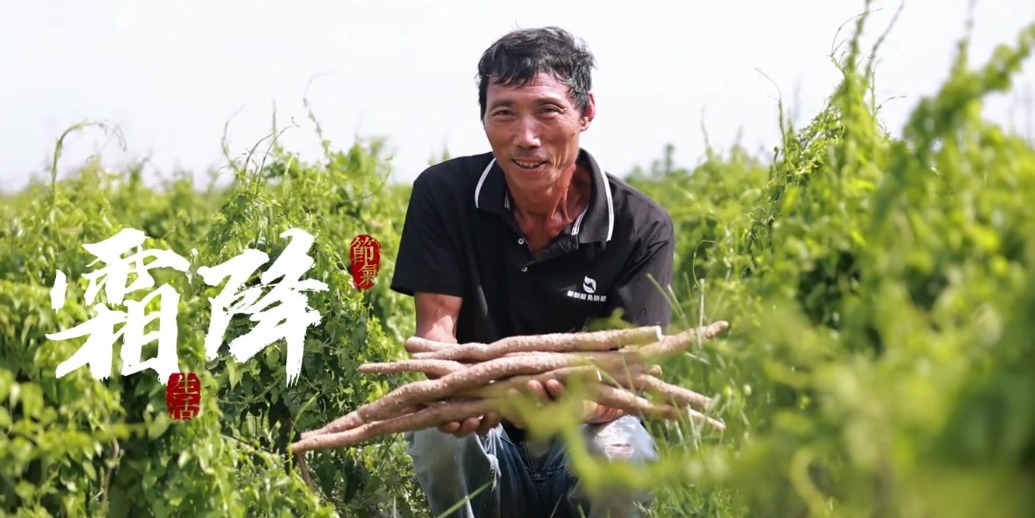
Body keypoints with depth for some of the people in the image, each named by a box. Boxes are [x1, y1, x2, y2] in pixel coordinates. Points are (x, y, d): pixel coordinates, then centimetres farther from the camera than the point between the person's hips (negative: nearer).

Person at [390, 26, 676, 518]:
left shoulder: (641, 228, -12)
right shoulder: (443, 194, -8)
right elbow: (436, 326, -12)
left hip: (575, 442, 0)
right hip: (483, 449, 1)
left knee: (619, 449, -33)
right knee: (441, 429, -32)